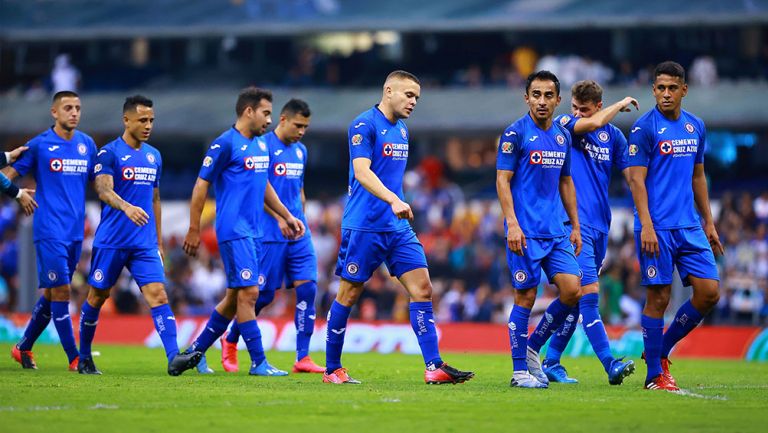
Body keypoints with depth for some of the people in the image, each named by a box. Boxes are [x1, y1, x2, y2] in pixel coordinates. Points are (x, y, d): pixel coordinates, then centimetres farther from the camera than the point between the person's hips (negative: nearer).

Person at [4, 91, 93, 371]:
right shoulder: (39, 145, -4)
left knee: (51, 293, 11)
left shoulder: (87, 145, 10)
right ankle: (74, 358, -7)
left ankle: (23, 347, 25)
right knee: (61, 291, -9)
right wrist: (20, 195, -15)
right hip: (50, 230, -5)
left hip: (76, 232, 5)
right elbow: (7, 175, 1)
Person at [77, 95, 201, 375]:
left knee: (158, 294, -11)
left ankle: (174, 357, -24)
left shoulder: (154, 156, 14)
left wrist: (159, 243, 21)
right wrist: (127, 208, -41)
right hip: (111, 242, -4)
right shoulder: (109, 153, -6)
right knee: (97, 296, 8)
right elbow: (104, 191, -21)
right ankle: (84, 359, 24)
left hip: (145, 244, 4)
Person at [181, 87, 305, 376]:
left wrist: (287, 216, 22)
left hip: (253, 233, 9)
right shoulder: (225, 144, -10)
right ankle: (258, 362, -8)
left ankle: (196, 350, 22)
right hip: (234, 232, -9)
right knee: (248, 293, -10)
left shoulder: (261, 145, 15)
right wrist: (193, 230, -10)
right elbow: (201, 186, -9)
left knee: (235, 297, 11)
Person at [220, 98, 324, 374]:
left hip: (298, 234, 7)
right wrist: (280, 217, -18)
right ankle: (230, 341, 21)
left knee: (307, 289, -5)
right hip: (270, 234, -7)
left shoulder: (301, 151, 15)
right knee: (263, 295, -2)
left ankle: (303, 359, -4)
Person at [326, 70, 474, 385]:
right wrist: (393, 200, -35)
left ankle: (434, 368, -6)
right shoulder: (364, 125, -11)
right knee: (348, 295, 1)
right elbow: (361, 172, -23)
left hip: (397, 228, 8)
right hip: (364, 226, -8)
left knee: (422, 289, -3)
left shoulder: (402, 130, 15)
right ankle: (332, 370, 12)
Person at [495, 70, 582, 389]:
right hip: (525, 231, -6)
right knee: (526, 296, -4)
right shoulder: (515, 133, -5)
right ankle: (519, 371, 4)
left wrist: (575, 226, 17)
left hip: (556, 231, 6)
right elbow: (502, 180, -8)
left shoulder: (563, 136, 13)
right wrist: (512, 224, -17)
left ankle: (533, 348, 14)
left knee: (572, 289, -5)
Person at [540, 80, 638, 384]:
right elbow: (593, 124, -22)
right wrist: (622, 103, -6)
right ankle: (610, 364, -22)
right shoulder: (562, 125, -3)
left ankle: (551, 361, 19)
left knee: (578, 298, 9)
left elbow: (631, 172, 12)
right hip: (574, 223, -6)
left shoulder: (613, 135, 12)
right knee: (589, 292, -16)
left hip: (599, 225, 6)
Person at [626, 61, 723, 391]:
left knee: (709, 291, 0)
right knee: (658, 298, -4)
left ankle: (662, 350, 16)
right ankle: (655, 374, 6)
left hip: (690, 227, 6)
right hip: (657, 228, -6)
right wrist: (646, 225, -19)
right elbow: (636, 179, -10)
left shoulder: (696, 127, 12)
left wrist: (709, 223, 17)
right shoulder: (644, 128, -7)